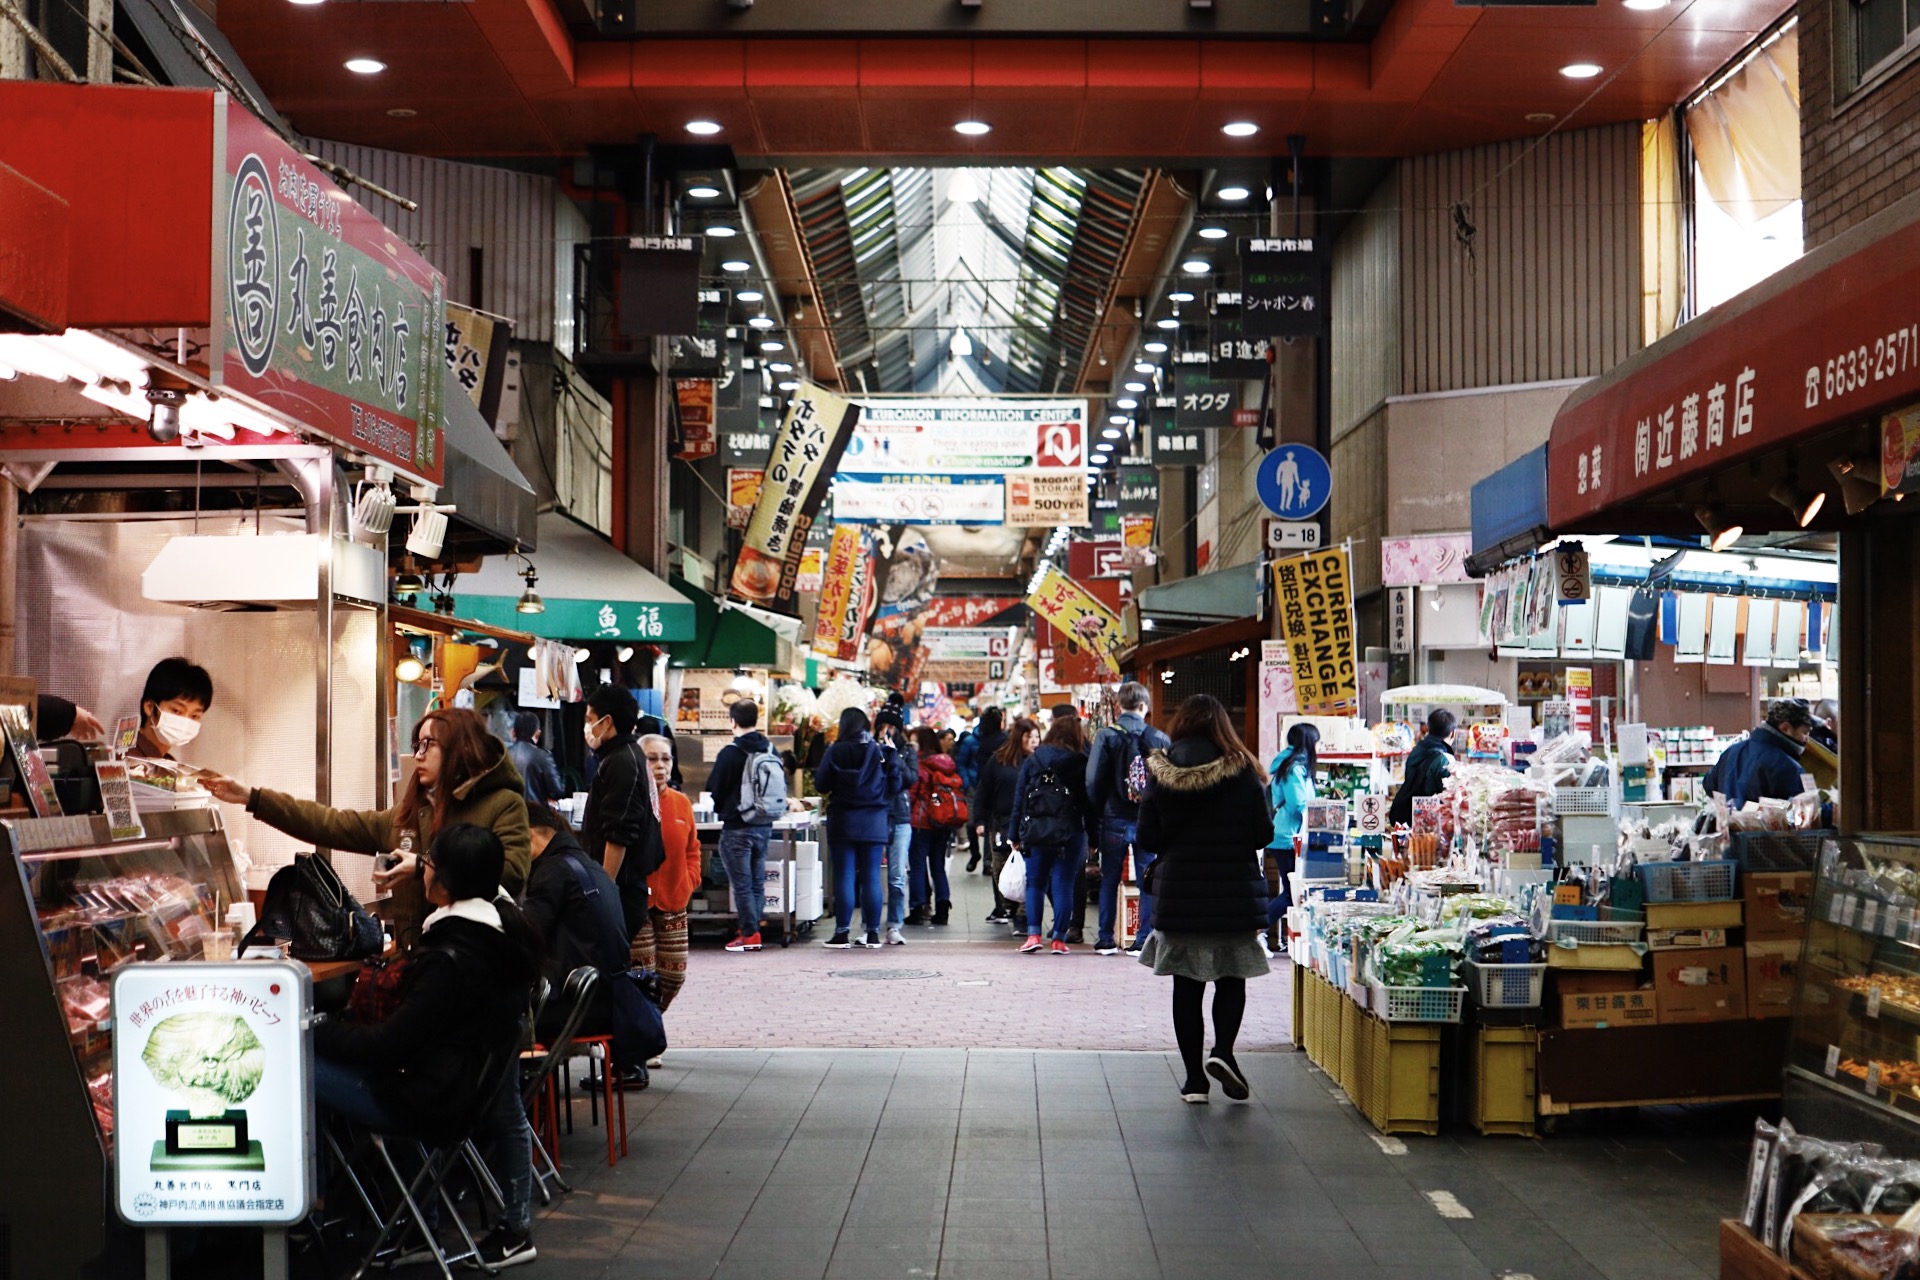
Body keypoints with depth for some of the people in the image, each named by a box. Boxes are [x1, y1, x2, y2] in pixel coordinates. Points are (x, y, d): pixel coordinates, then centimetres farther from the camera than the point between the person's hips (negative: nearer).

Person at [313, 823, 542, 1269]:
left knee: (295, 1063, -6)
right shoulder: (508, 927, -1)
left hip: (430, 1102, -9)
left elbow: (388, 1044, -20)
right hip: (476, 1080, 9)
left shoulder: (451, 959, -26)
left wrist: (311, 1030, -12)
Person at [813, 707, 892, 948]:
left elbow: (821, 785, -2)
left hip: (842, 821, -1)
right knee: (871, 877, 4)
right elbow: (895, 784, 1)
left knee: (844, 876, 2)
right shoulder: (879, 751, -1)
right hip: (874, 822, 1)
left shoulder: (835, 751, -5)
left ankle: (842, 932, 2)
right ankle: (873, 933, 5)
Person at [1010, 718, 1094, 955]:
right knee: (1063, 884, 4)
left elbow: (1019, 800, 5)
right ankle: (1059, 939, 5)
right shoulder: (1080, 763, -2)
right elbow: (1089, 802, -3)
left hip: (1035, 831, 2)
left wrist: (1016, 835, 9)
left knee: (1035, 883, 10)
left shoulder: (1031, 761, 5)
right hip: (1069, 833, -2)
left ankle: (1033, 934, 0)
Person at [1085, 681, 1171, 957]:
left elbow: (1093, 781, -7)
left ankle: (1106, 939, 13)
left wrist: (1097, 816, 2)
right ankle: (1145, 939, 5)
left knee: (1109, 880, 10)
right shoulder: (1159, 738, -3)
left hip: (1114, 820, 0)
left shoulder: (1106, 736, -6)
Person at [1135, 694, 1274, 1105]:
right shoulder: (1242, 770, -7)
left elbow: (1148, 837, -2)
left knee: (1186, 986, 8)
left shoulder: (1161, 771, -3)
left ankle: (1194, 1078, 9)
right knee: (1231, 978, 13)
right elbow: (1263, 834, -6)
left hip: (1178, 892, 1)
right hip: (1233, 893, -1)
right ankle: (1223, 1050, -7)